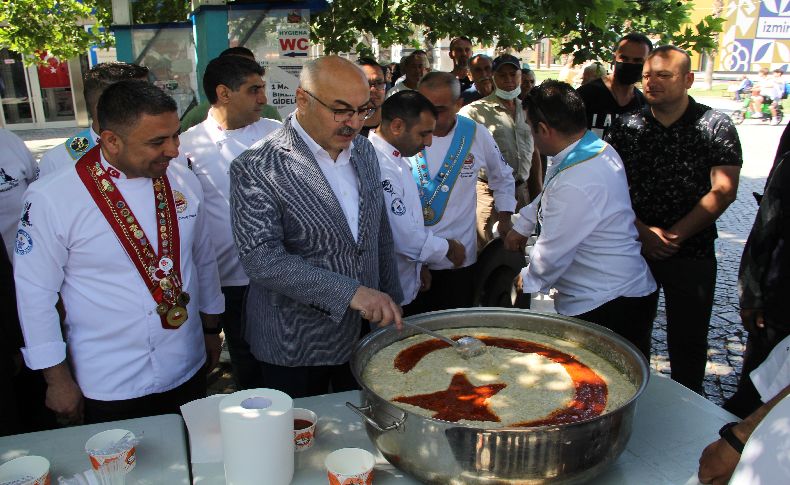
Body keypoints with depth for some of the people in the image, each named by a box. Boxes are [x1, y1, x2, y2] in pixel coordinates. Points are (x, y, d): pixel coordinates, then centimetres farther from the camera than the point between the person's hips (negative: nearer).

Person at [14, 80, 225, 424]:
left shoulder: (184, 182, -4)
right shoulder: (52, 199, -16)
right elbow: (34, 293, -9)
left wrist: (211, 330, 15)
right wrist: (57, 379, -4)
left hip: (188, 372, 4)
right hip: (108, 388, -3)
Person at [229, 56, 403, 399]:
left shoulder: (364, 151, 4)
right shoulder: (256, 168, -18)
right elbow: (261, 259, -26)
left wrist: (390, 304, 12)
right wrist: (351, 293, -31)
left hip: (366, 330, 6)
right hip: (297, 348, -6)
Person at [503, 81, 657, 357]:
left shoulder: (576, 185, -30)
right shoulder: (597, 147, 1)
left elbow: (551, 255, -17)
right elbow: (548, 195, 20)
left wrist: (526, 280, 2)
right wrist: (522, 225, 27)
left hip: (606, 310, -9)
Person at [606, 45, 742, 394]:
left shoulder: (715, 126, -3)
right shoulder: (625, 127, 3)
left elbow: (723, 191, -10)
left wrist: (674, 235, -15)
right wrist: (643, 231, -12)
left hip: (692, 251, -2)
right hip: (635, 248, 2)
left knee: (688, 341, 7)